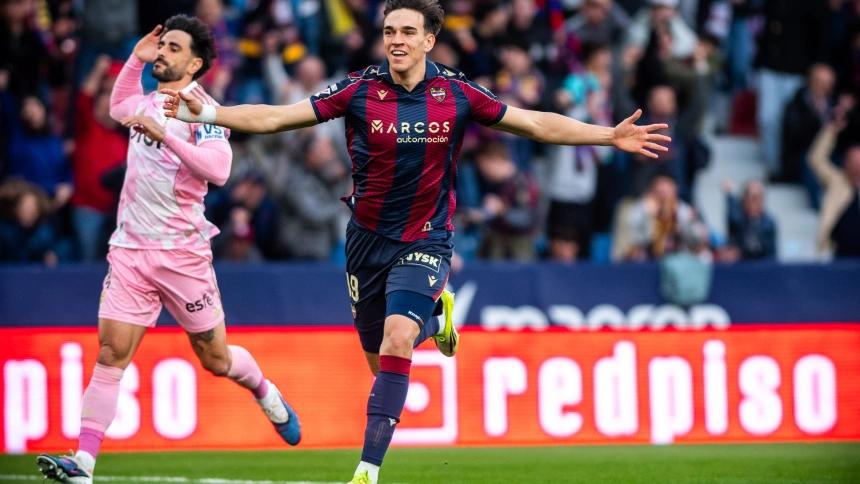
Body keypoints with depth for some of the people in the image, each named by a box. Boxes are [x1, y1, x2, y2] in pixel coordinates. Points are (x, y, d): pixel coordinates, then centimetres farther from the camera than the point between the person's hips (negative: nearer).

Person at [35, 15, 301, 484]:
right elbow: (118, 107, 36)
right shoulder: (149, 101, 11)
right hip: (129, 248, 5)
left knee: (216, 359, 8)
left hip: (182, 252, -5)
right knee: (111, 353, -8)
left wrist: (164, 134, -33)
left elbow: (218, 168, -26)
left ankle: (267, 395, 40)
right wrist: (136, 58, 21)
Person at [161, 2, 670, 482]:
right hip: (369, 239, 2)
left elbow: (537, 124, 2)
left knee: (397, 337, -24)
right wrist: (205, 113, -17)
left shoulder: (457, 94, -6)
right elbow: (275, 117, -6)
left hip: (426, 241, -2)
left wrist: (611, 136, -4)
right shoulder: (359, 91, -7)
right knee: (381, 358, 11)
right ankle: (433, 314, 46)